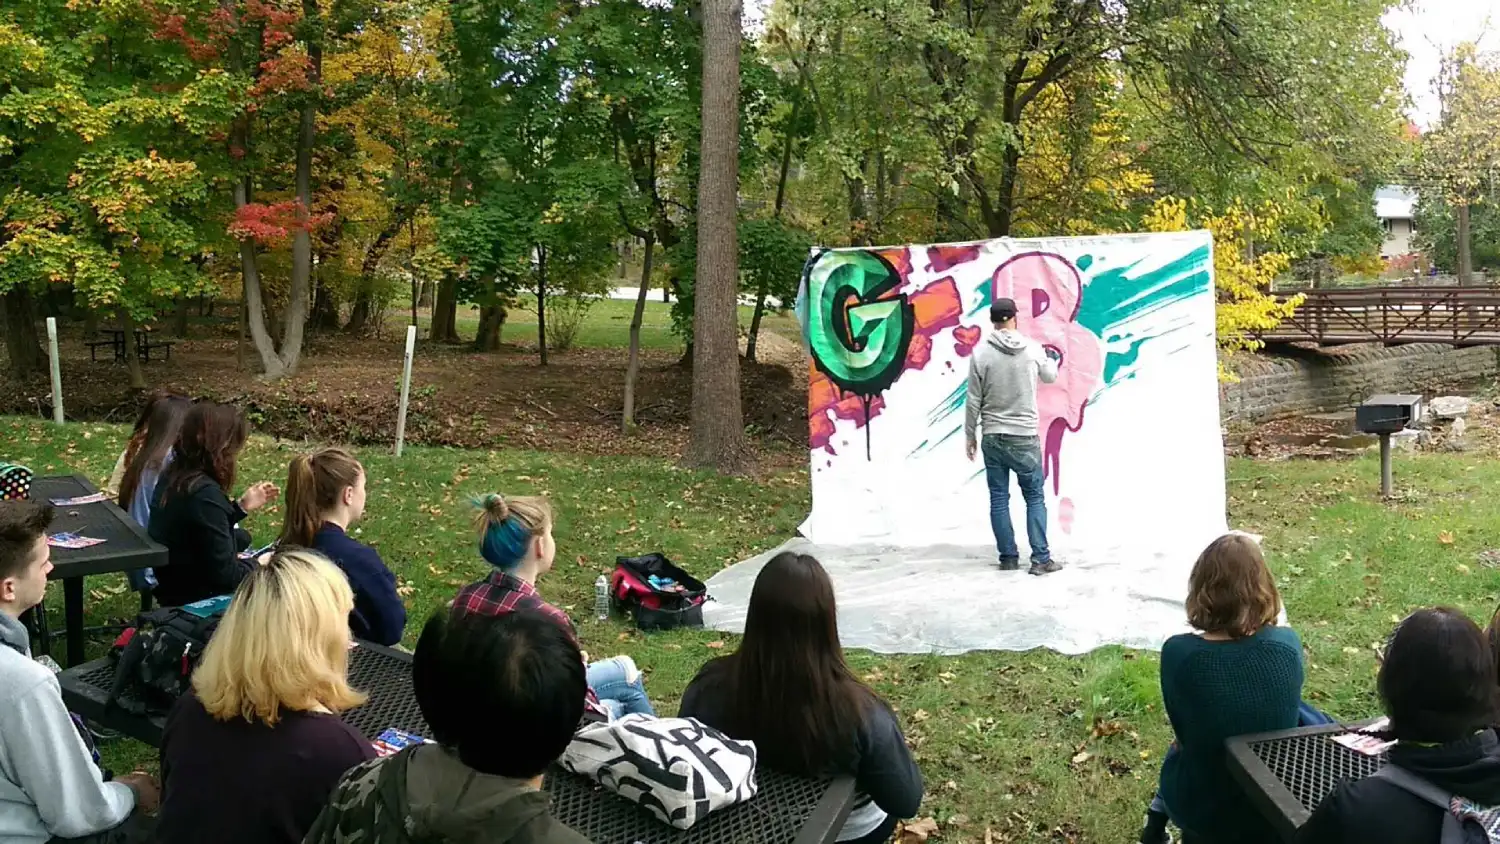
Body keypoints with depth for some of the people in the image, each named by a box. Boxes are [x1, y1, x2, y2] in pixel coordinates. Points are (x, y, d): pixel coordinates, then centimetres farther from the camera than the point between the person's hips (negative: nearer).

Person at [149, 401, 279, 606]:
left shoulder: (172, 476, -2)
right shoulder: (205, 493, -30)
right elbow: (226, 574, -26)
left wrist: (242, 507, 11)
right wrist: (258, 565, -8)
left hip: (175, 588, 9)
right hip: (198, 598, -9)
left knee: (241, 538, 26)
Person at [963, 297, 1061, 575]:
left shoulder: (980, 353, -7)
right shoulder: (1033, 349, -4)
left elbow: (974, 401, -4)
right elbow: (1050, 377, 16)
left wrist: (970, 435, 7)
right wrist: (1050, 358, 37)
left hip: (992, 437, 0)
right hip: (1025, 437, 0)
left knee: (999, 500, 8)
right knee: (1035, 498, 6)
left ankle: (1008, 557, 12)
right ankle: (1041, 559, 1)